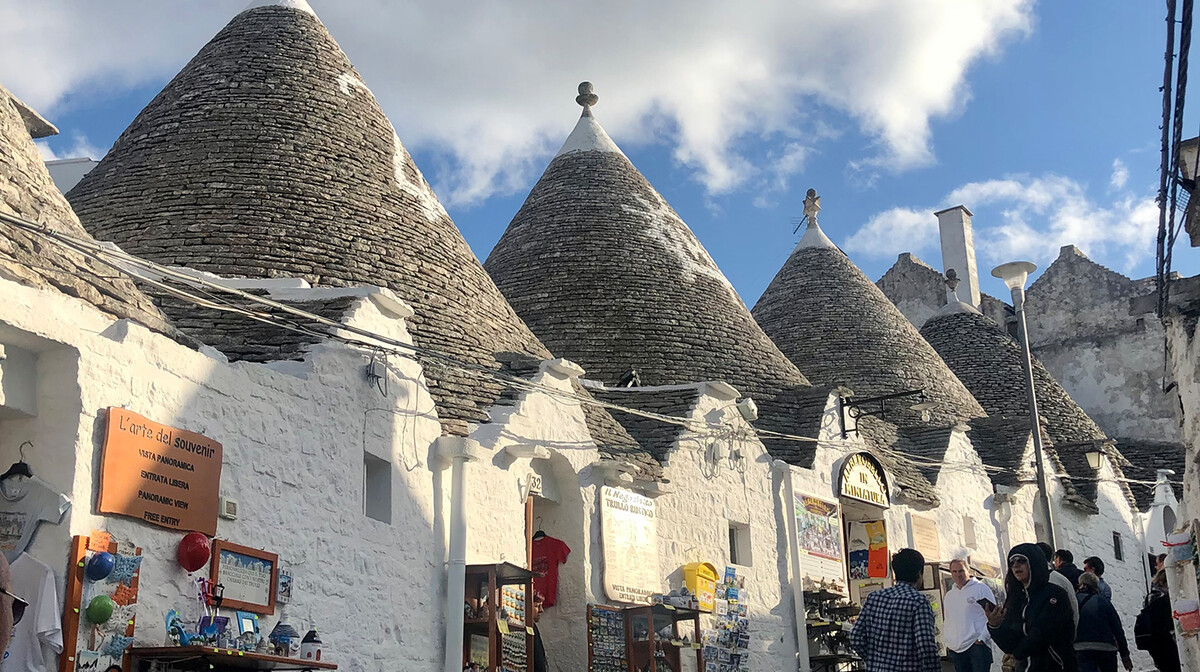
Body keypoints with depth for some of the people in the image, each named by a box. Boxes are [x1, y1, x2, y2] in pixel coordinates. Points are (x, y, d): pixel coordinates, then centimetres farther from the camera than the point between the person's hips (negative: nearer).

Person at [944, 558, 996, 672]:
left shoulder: (981, 589, 0)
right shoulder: (949, 596, 18)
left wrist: (982, 638, -11)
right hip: (956, 649, 6)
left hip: (978, 645, -6)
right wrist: (948, 643, 13)